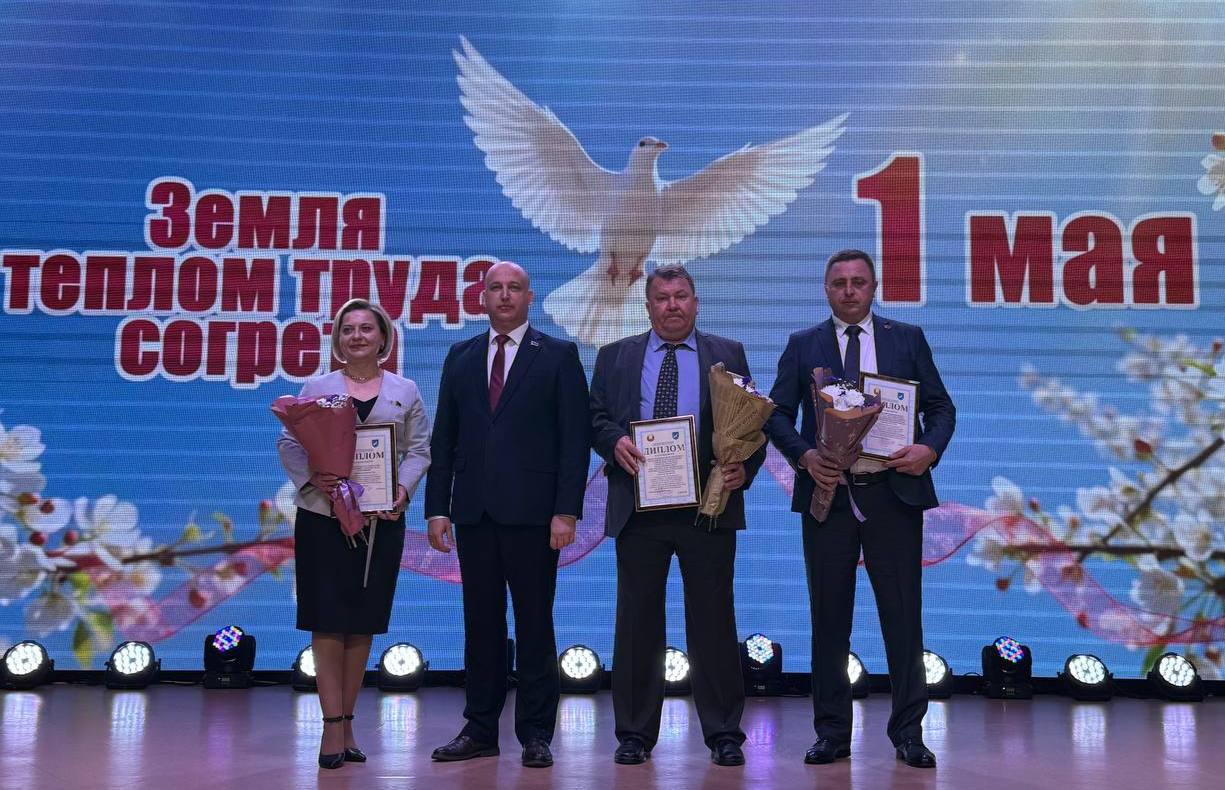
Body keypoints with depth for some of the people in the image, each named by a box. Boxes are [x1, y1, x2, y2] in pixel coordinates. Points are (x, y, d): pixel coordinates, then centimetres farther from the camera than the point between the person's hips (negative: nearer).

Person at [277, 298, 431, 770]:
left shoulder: (405, 392, 9)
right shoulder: (317, 388, 5)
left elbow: (418, 449, 6)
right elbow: (289, 443, 2)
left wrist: (404, 489, -11)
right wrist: (309, 478, -16)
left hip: (383, 518, 1)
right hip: (323, 516, -1)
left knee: (363, 623, 6)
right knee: (328, 620, -2)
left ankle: (347, 722, 18)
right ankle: (333, 726, 3)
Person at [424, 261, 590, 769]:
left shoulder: (559, 356, 3)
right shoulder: (460, 357, 13)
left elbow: (574, 439, -2)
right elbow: (444, 439, 12)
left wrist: (567, 511, -10)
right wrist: (437, 508, 4)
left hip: (532, 512, -3)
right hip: (473, 511, 3)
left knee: (534, 622, 3)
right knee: (481, 622, 9)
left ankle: (535, 733, 12)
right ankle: (481, 730, 18)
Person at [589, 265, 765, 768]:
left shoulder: (728, 354, 11)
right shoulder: (615, 357, 13)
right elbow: (595, 417, 9)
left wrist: (745, 467, -12)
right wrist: (615, 442, -12)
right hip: (638, 506, 1)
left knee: (713, 618, 3)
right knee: (637, 619, 6)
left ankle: (723, 733, 13)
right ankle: (635, 733, 16)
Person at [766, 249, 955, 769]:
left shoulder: (908, 338, 9)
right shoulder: (802, 346, 9)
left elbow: (941, 406, 8)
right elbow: (777, 414, 4)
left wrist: (930, 448, -12)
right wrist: (804, 455, -14)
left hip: (894, 492, 0)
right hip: (828, 493, 1)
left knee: (903, 617, 3)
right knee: (829, 619, 7)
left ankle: (908, 733, 15)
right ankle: (832, 733, 17)